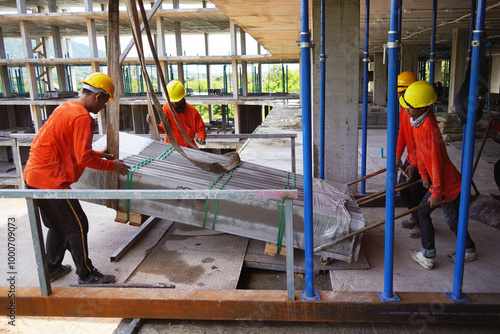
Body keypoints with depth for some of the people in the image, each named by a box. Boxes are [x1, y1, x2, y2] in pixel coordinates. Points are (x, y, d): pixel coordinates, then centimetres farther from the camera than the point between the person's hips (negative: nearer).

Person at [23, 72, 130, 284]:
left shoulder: (67, 108, 13)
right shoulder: (82, 117, -18)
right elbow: (84, 158, -21)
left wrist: (97, 154, 19)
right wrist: (112, 166, -9)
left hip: (34, 175, 10)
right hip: (50, 179, -10)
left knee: (58, 225, 22)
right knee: (77, 226, 1)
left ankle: (52, 268, 36)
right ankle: (86, 275, 13)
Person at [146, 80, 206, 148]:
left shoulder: (193, 111, -7)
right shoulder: (166, 107, -2)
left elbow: (200, 128, 2)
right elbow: (164, 129, -6)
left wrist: (201, 138, -18)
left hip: (188, 146, -1)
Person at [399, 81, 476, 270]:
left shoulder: (429, 127, -26)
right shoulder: (416, 122, 3)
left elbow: (436, 162, -25)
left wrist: (436, 192, -20)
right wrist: (424, 175, 16)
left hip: (448, 184, -9)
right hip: (438, 182, 9)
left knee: (452, 221, 8)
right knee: (422, 213, 14)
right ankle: (428, 256, 26)